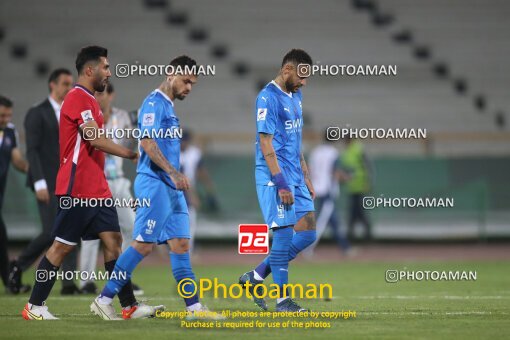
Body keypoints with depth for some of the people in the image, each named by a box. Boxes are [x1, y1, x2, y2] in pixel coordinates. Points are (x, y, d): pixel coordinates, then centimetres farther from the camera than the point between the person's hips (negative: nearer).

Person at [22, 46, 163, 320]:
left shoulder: (88, 100, 18)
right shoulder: (78, 98, -13)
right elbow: (94, 139, -22)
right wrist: (130, 153, -18)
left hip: (96, 190, 9)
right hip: (77, 190, -9)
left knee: (113, 240, 4)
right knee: (62, 246, -4)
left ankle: (129, 306, 3)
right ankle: (34, 307, 5)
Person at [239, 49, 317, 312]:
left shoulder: (295, 97, 16)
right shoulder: (268, 98, -12)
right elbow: (266, 143, -17)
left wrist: (306, 179, 20)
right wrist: (281, 183, -21)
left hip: (296, 179, 9)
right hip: (274, 178, -9)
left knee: (307, 233, 4)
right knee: (284, 234, -8)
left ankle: (256, 277, 13)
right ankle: (282, 300, 0)